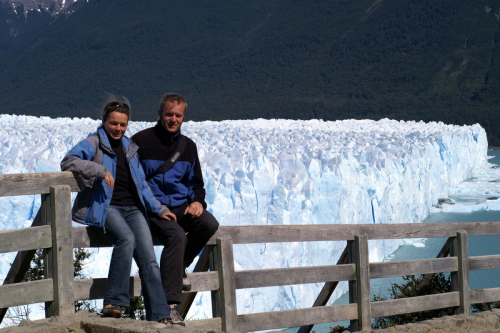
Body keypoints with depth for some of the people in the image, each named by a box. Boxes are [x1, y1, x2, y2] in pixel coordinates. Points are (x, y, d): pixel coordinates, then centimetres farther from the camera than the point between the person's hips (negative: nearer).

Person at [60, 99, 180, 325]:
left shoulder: (129, 148, 25)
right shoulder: (94, 143, 6)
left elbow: (141, 184, 29)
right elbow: (68, 162, -12)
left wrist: (158, 209, 19)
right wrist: (100, 170, -22)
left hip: (133, 208, 5)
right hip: (105, 207, -5)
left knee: (148, 257, -16)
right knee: (126, 239, -35)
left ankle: (160, 317, -20)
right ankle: (114, 302, -30)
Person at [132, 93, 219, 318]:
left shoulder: (188, 146, 15)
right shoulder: (141, 141, -1)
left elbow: (196, 182, 23)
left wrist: (197, 201, -1)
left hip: (181, 206, 5)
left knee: (209, 224, -25)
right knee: (177, 235, -33)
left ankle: (180, 267, 2)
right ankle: (169, 304, -31)